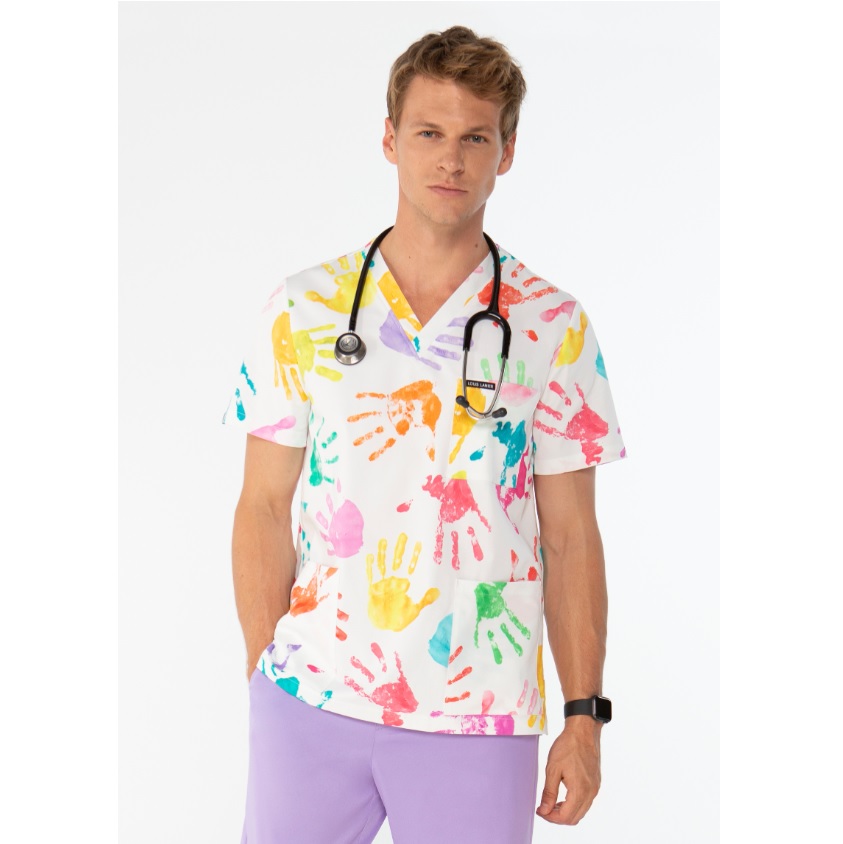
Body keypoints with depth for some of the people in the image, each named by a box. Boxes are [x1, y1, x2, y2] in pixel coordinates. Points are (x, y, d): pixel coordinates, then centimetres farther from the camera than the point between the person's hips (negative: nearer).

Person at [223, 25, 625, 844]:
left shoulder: (554, 326, 1)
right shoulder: (300, 311, 3)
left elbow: (570, 537, 3)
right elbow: (264, 507, 5)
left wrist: (584, 714, -1)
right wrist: (264, 673, 1)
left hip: (479, 721, -1)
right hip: (311, 703, 1)